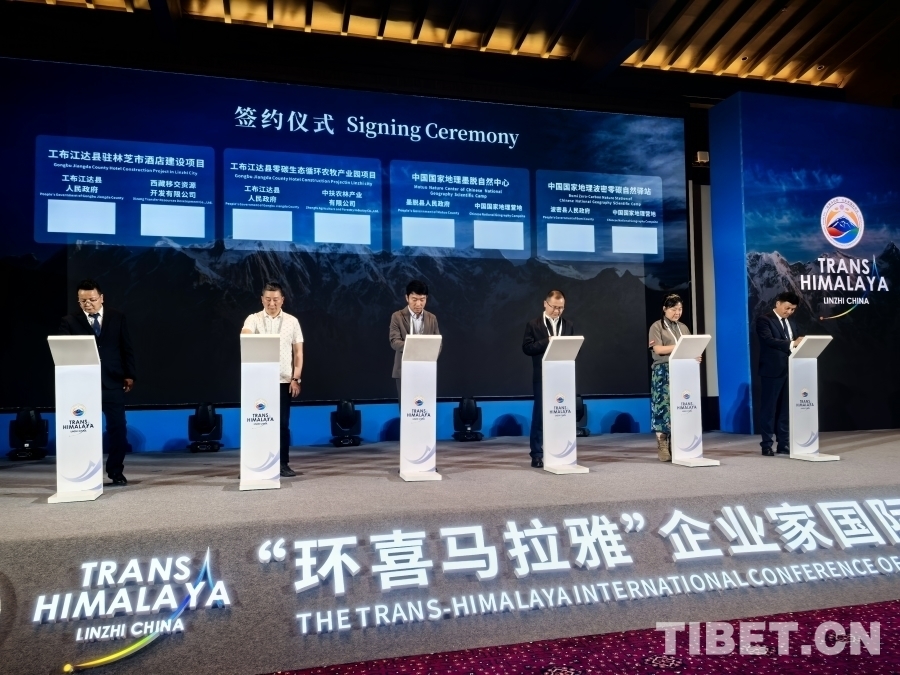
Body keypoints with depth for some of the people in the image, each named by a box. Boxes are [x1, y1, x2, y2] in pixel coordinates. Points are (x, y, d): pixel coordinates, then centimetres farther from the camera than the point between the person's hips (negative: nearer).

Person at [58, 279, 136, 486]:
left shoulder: (118, 318, 8)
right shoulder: (70, 321, 4)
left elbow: (127, 349, 8)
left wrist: (129, 375, 1)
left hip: (112, 382, 1)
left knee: (118, 428, 3)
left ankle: (116, 471, 16)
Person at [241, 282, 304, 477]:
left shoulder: (292, 321, 5)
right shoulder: (254, 319, 1)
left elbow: (298, 353, 5)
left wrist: (296, 378, -3)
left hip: (283, 381, 1)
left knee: (283, 423, 4)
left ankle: (283, 464, 12)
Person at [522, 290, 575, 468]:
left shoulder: (569, 325, 13)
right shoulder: (533, 325, 2)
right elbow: (527, 347, -7)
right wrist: (547, 342, -17)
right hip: (542, 376, -3)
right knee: (540, 414, 0)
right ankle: (537, 454, 6)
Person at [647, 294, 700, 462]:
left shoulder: (683, 328, 18)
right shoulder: (657, 326, 1)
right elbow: (658, 349, -11)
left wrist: (694, 355, -9)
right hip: (663, 372, -5)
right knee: (664, 407, -8)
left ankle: (675, 446, 6)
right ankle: (662, 448, -5)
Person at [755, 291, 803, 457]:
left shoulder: (791, 323, 19)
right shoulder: (764, 320, -4)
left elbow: (795, 345, 16)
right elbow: (769, 340, -18)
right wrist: (791, 344, -27)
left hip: (789, 370, 7)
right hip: (772, 370, -7)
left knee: (785, 409, 9)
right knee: (769, 408, -2)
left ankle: (784, 443, 15)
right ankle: (766, 445, 3)